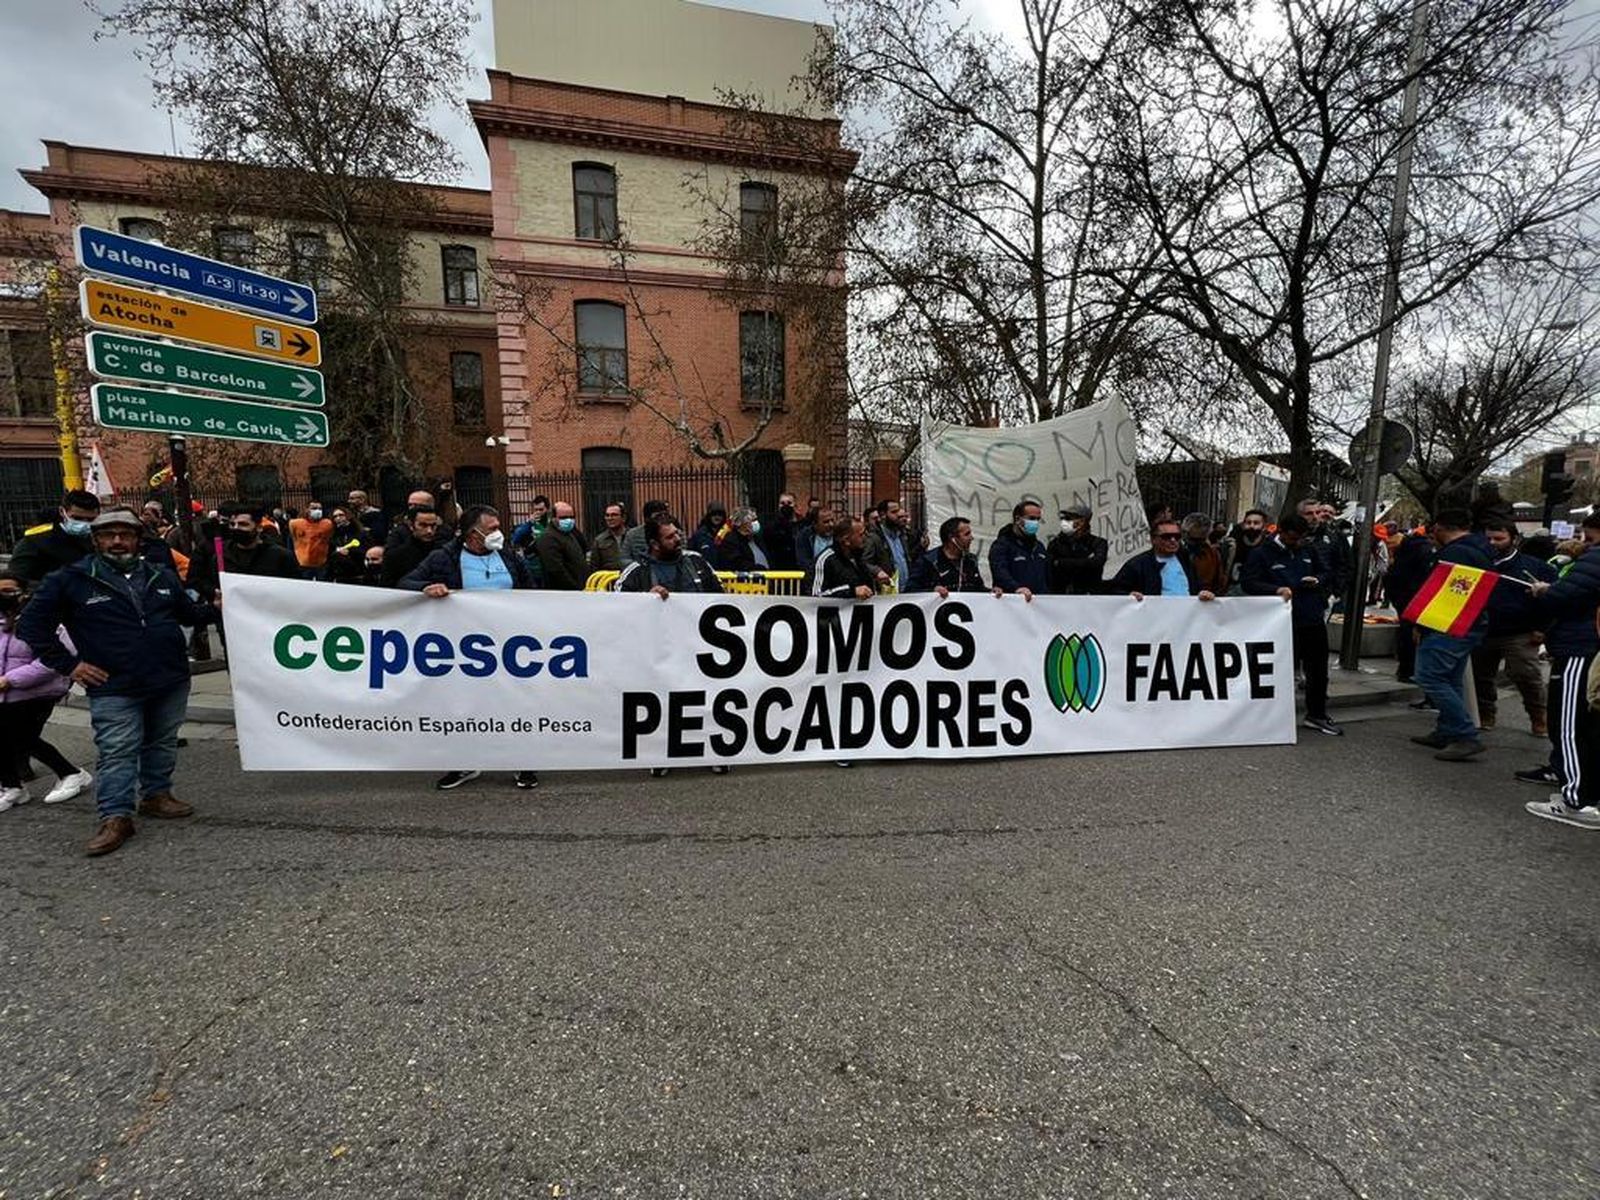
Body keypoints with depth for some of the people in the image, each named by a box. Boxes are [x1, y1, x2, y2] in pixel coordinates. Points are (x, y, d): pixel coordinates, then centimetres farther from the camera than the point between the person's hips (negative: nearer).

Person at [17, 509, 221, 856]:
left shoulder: (161, 577, 9)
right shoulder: (71, 580, -1)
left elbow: (189, 613, 22)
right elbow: (32, 625, 3)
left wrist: (215, 608, 3)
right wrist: (67, 664, -3)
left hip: (171, 682, 3)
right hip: (114, 688, -3)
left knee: (163, 743, 14)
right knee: (117, 752, -2)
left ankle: (156, 795, 29)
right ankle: (116, 818, 5)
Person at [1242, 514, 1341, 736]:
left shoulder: (1307, 551, 12)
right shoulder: (1263, 554, -7)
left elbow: (1325, 573, 23)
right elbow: (1247, 582, -14)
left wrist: (1317, 580, 0)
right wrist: (1276, 589, -27)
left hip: (1313, 619, 6)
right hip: (1284, 623, -6)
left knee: (1318, 670, 14)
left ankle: (1317, 715, 29)